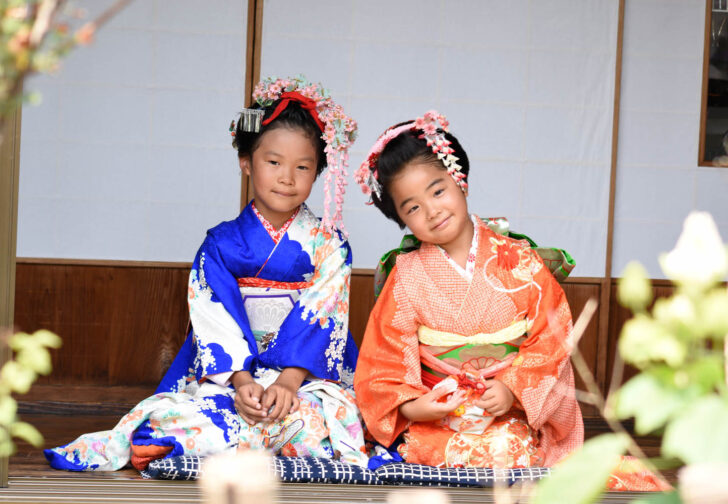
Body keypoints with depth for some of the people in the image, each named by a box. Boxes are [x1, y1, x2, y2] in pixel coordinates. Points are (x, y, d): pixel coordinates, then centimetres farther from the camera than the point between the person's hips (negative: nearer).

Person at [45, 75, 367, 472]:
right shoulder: (221, 244, 7)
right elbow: (217, 320, -3)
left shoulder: (327, 244, 4)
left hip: (308, 374, -1)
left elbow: (320, 319, -7)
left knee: (316, 414, -36)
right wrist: (241, 381, -20)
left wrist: (287, 382, -22)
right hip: (231, 373, 1)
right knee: (170, 411, -29)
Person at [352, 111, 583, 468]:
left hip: (511, 410, 0)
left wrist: (513, 388, -11)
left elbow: (551, 334, 0)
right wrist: (408, 405, -13)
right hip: (435, 411, 0)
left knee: (505, 450, -28)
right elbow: (386, 354, 3)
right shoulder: (408, 277, 2)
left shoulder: (518, 261, 0)